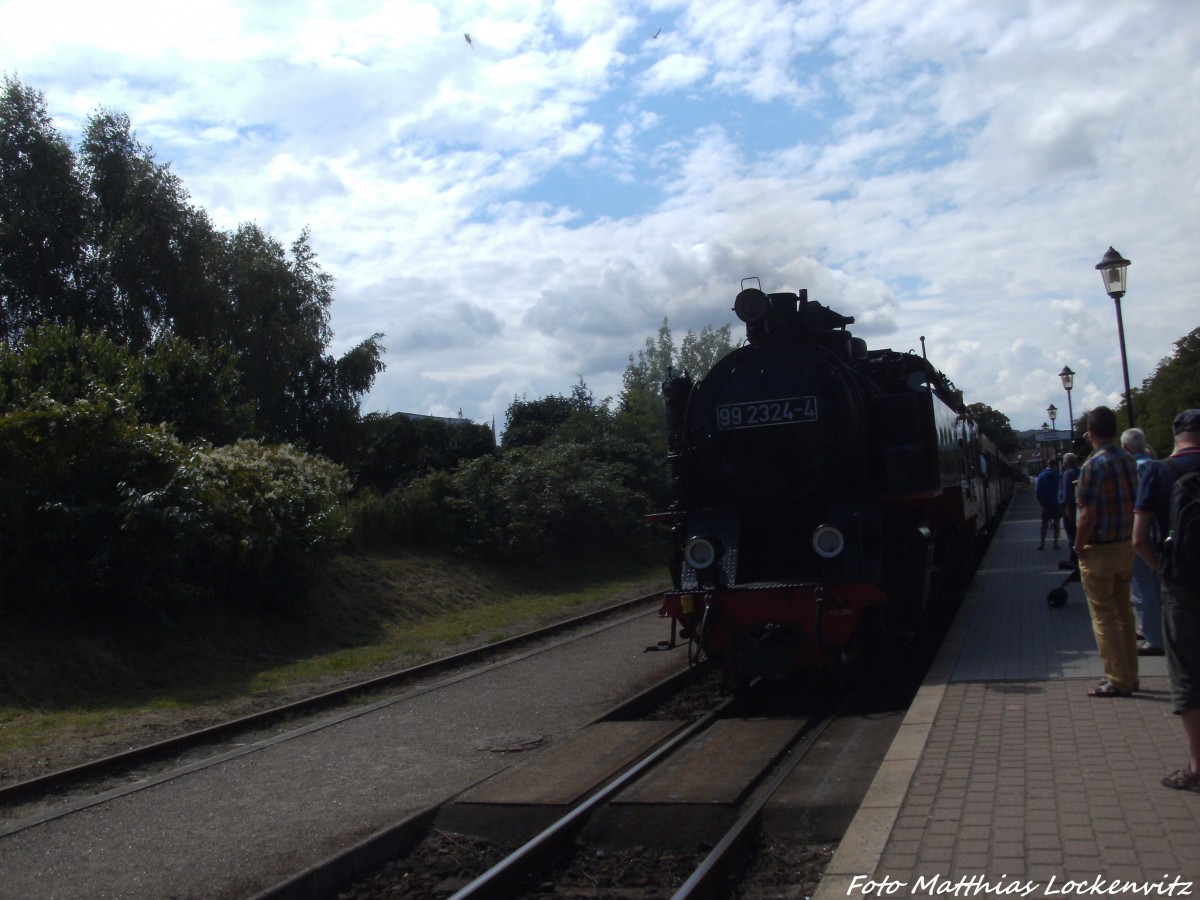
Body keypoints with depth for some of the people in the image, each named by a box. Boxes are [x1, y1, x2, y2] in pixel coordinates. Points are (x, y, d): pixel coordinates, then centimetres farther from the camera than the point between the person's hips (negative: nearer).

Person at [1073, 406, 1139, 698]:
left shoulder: (1094, 464, -18)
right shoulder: (1129, 460, 5)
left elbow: (1088, 515, -21)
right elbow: (1135, 504, 13)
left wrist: (1078, 547, -9)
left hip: (1099, 551, -7)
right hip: (1125, 546, 7)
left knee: (1103, 616, 0)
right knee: (1124, 612, 15)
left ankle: (1118, 681, 3)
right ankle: (1130, 676, 22)